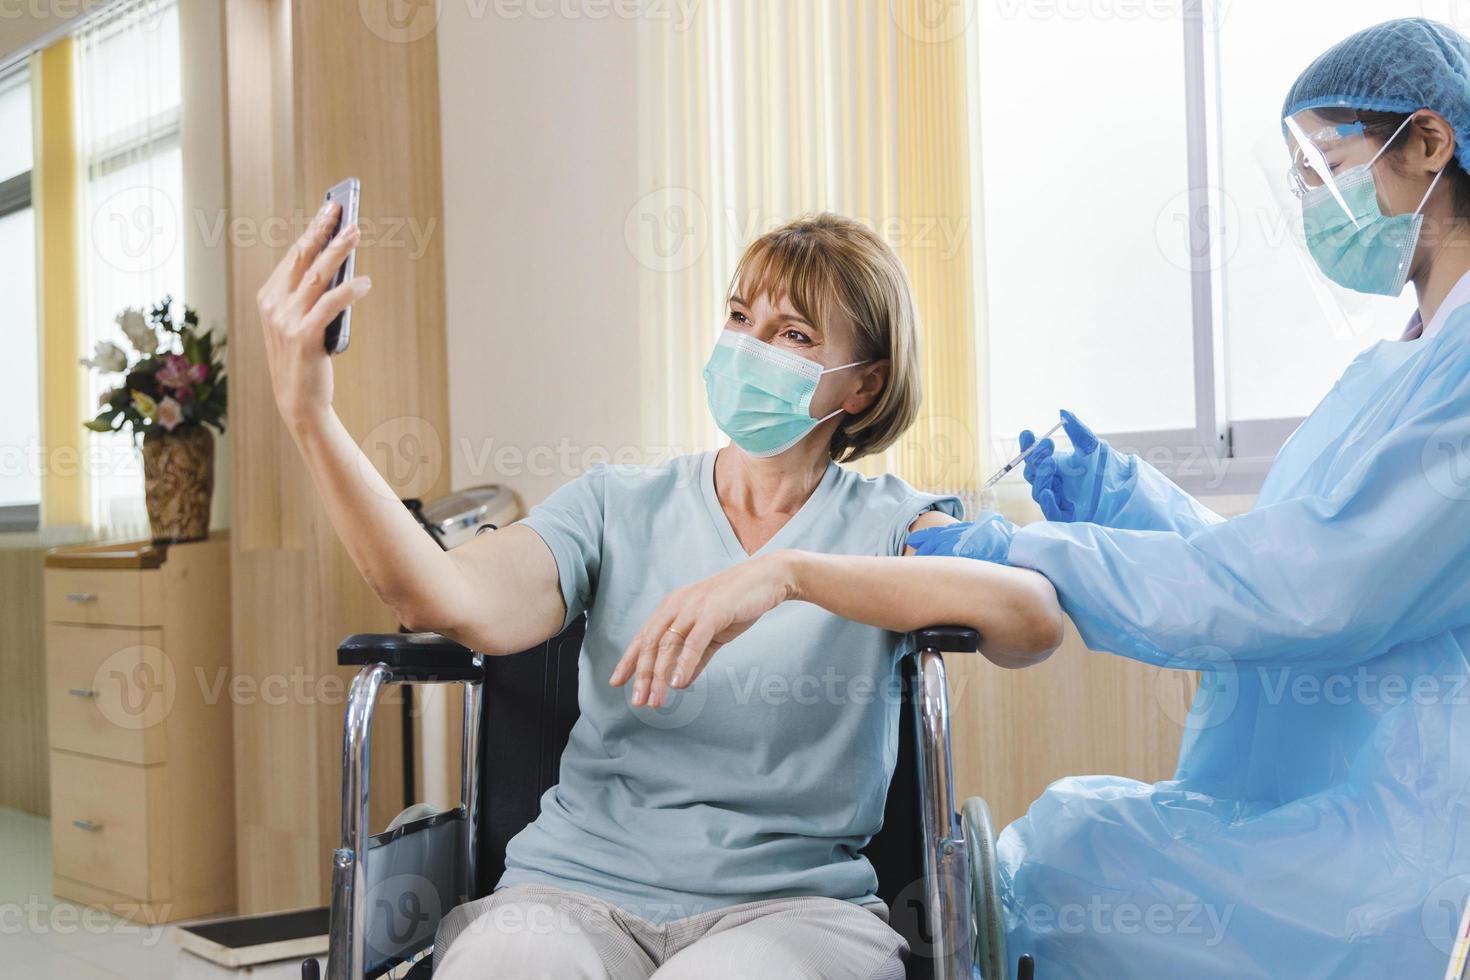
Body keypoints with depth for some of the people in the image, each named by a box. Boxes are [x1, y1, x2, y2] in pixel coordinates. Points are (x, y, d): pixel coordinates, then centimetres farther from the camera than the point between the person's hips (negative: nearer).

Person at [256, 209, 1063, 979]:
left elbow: (1034, 619, -16)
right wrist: (310, 414, -20)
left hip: (791, 899, -1)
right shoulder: (617, 507, 11)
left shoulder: (886, 523, 6)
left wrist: (788, 573, -25)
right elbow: (458, 605, -10)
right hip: (577, 889, 1)